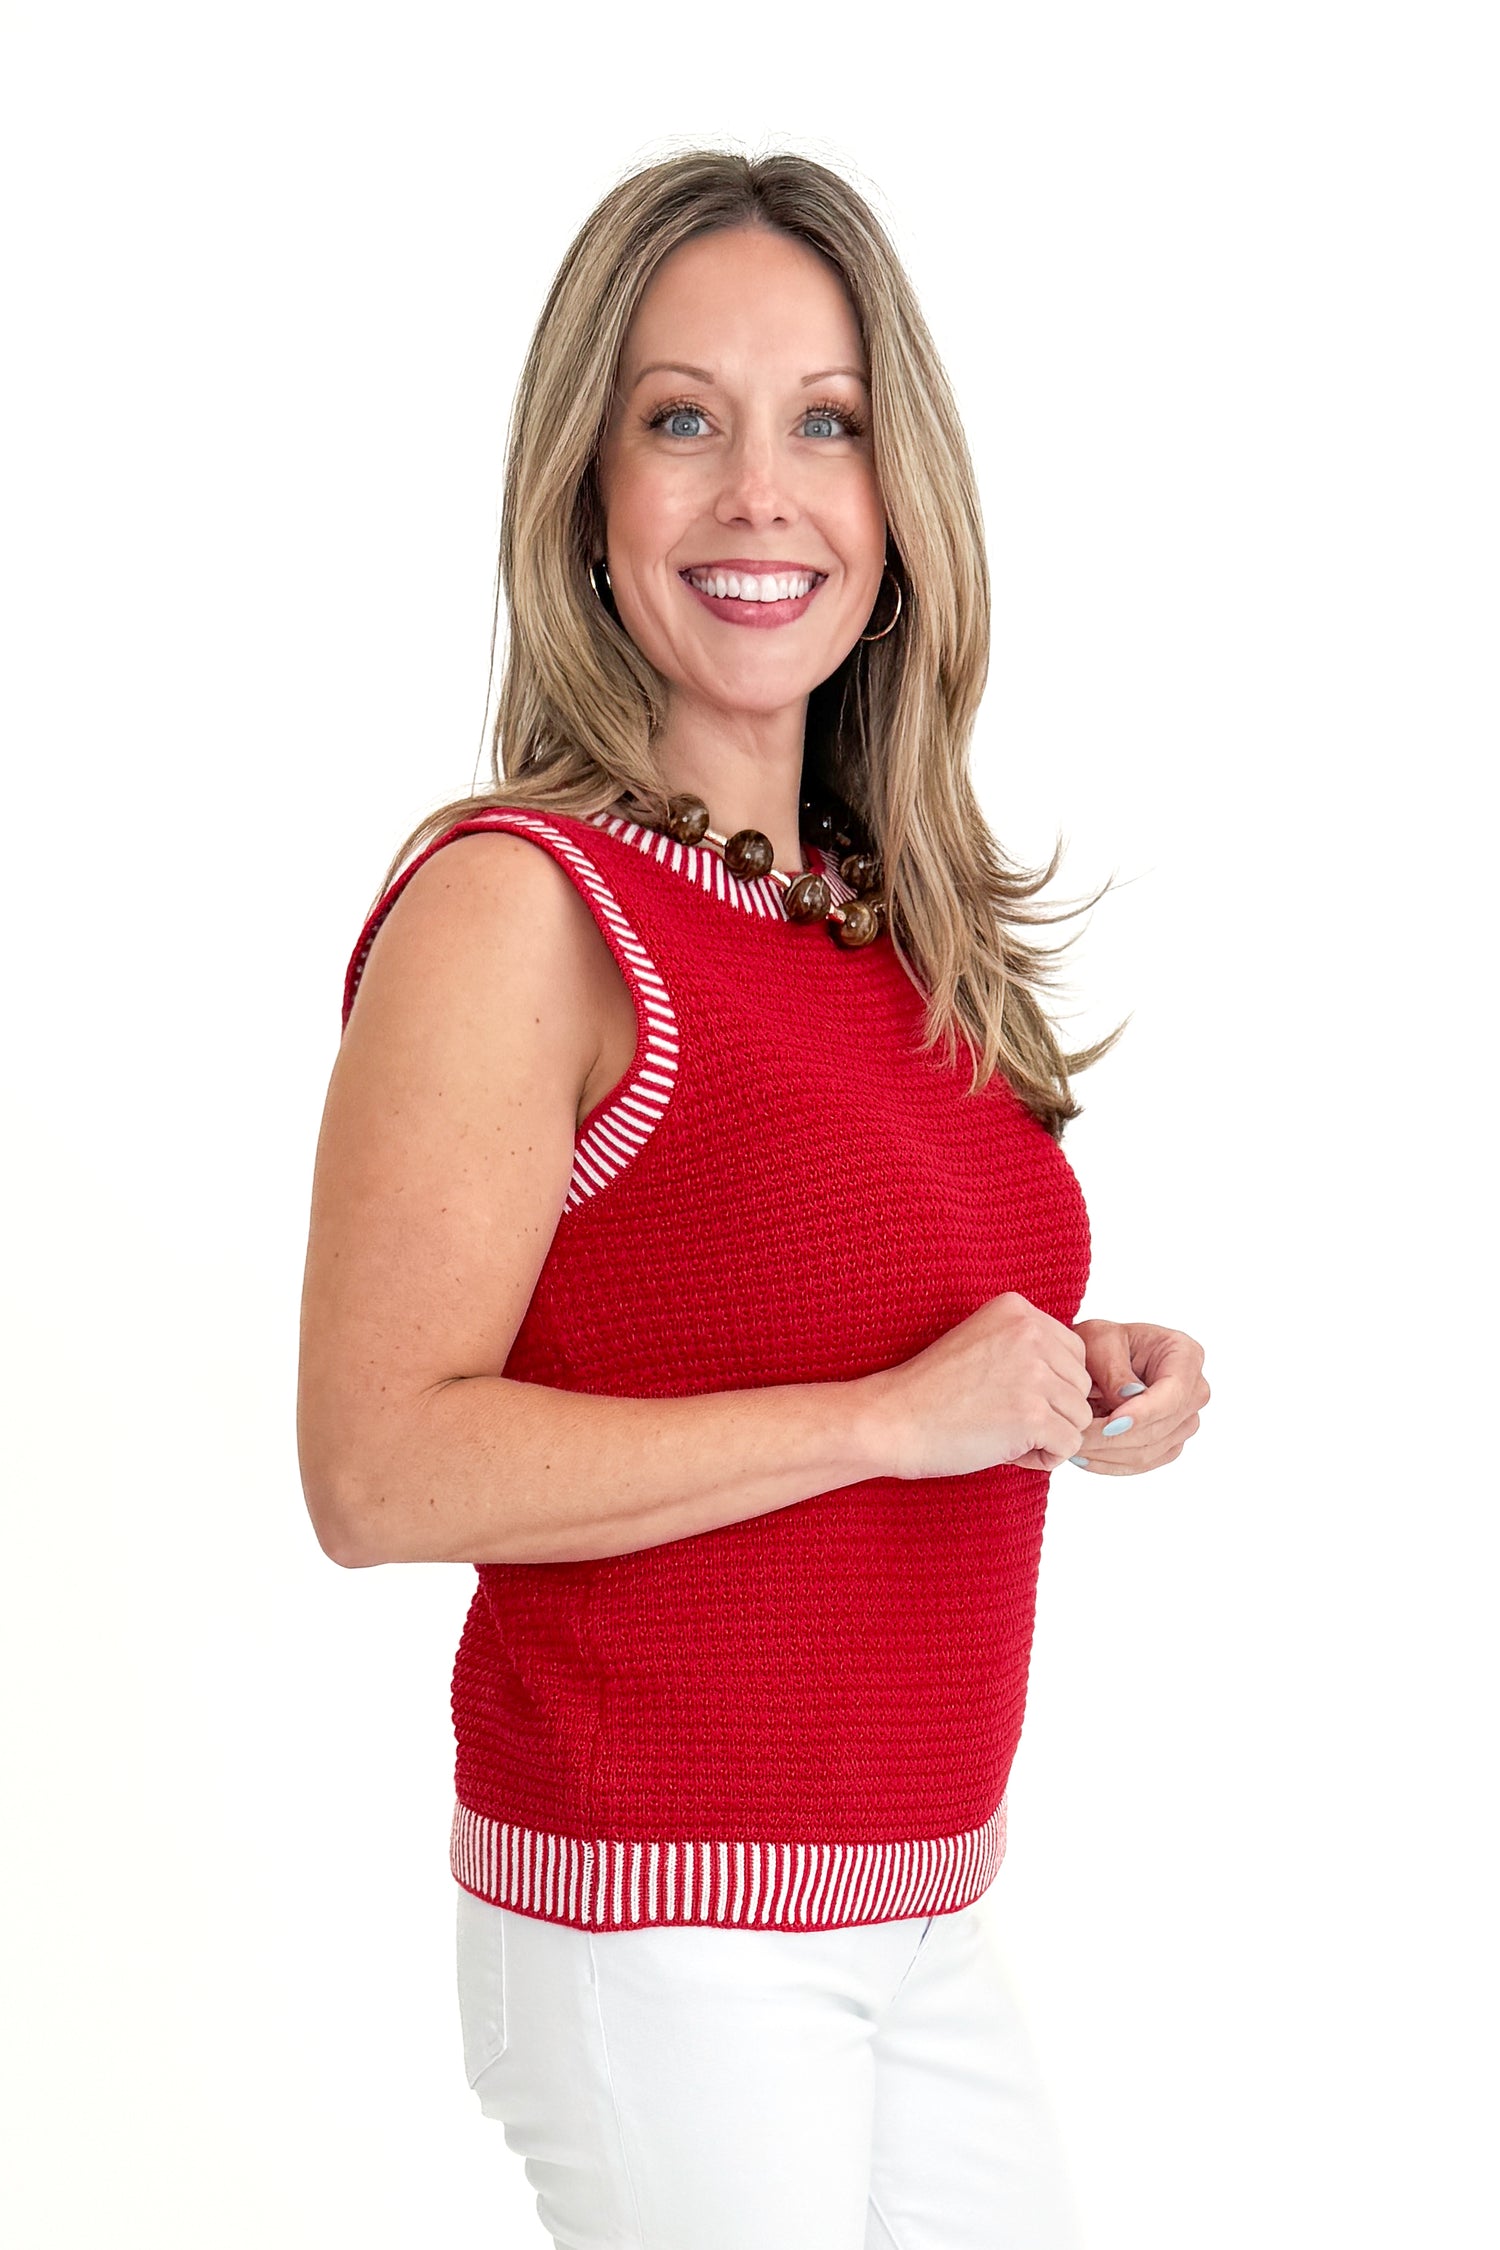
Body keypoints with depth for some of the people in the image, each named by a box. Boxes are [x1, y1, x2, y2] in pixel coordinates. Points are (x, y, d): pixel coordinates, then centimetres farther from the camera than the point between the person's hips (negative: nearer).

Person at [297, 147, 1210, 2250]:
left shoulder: (889, 920, 8)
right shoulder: (514, 906, -15)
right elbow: (383, 1468, -22)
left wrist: (1078, 1383, 1)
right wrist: (891, 1412, -22)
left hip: (919, 1919, 8)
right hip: (664, 1933, -7)